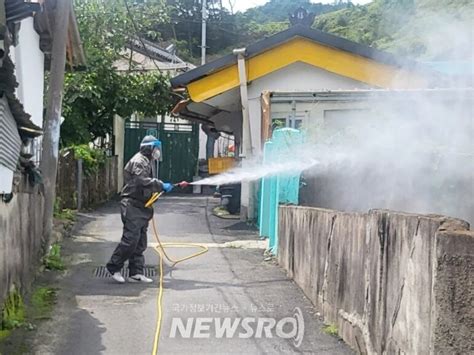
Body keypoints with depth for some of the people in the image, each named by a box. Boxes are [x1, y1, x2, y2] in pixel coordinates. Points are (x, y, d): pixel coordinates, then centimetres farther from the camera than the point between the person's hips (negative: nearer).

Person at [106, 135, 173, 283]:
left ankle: (136, 273, 12)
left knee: (140, 242, 9)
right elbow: (142, 181, -27)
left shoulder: (147, 162, 21)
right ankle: (113, 267, 1)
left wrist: (161, 186, 10)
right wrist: (161, 186, -25)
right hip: (132, 206, -11)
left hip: (142, 207, 11)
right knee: (131, 239, -11)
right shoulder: (139, 161, -12)